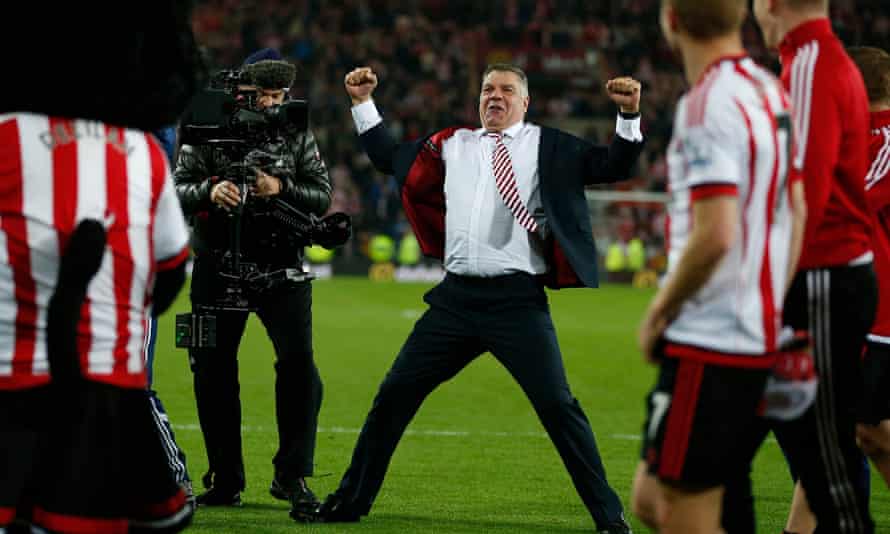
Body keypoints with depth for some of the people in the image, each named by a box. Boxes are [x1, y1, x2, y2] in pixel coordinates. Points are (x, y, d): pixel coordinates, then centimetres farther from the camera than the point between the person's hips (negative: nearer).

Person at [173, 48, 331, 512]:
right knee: (213, 371, 4)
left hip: (281, 267, 0)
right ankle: (225, 481, 15)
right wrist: (209, 191, -30)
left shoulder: (298, 137, 4)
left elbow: (323, 196, -3)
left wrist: (280, 188, -21)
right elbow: (177, 189, -8)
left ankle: (291, 475, -2)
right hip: (218, 265, 0)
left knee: (298, 365, -12)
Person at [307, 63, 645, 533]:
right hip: (456, 295, 4)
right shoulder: (451, 145, 15)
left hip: (516, 298, -4)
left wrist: (629, 115, -16)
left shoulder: (547, 146, 5)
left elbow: (614, 167, -2)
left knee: (557, 404, -8)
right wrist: (363, 103, 21)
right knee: (395, 393, 6)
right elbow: (388, 159, 27)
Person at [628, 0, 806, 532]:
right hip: (759, 338, 9)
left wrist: (659, 311, -9)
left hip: (706, 347, -9)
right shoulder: (771, 91, 12)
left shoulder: (708, 105, -17)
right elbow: (795, 213, 19)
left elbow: (714, 235, -23)